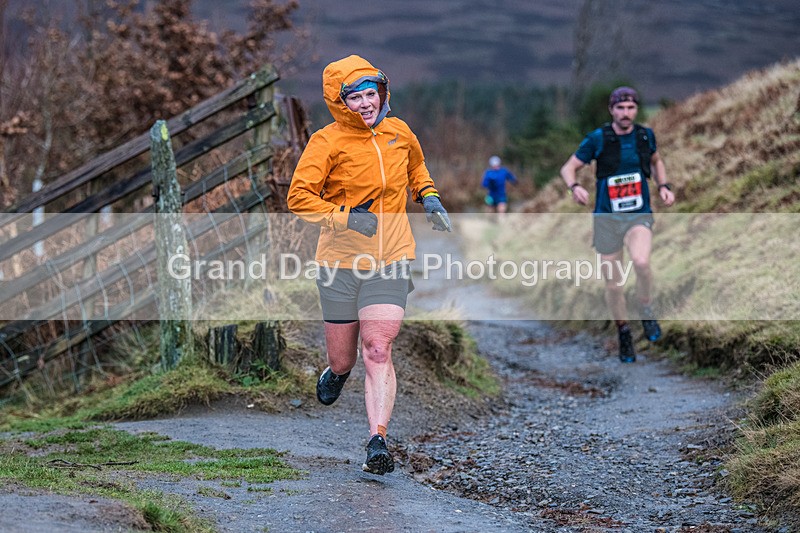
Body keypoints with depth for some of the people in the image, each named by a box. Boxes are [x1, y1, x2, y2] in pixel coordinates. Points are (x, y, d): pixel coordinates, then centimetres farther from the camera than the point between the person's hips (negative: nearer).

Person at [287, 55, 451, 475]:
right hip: (340, 263, -1)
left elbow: (416, 169, 28)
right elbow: (299, 197, -11)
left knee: (378, 352, -13)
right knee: (343, 357, 10)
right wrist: (345, 217, -21)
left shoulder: (399, 133, 6)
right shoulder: (328, 142, -8)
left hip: (390, 263, 1)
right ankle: (337, 371, 48)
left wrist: (429, 197, 11)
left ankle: (378, 442, -13)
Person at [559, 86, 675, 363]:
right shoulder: (597, 139, -6)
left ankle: (645, 308, -3)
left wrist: (663, 186, 5)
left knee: (641, 262, -30)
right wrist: (575, 186, -23)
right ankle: (623, 334, 27)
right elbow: (568, 167, -1)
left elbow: (656, 161, 22)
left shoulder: (645, 135, 1)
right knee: (613, 284, 4)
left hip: (639, 216, 0)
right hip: (607, 218, 0)